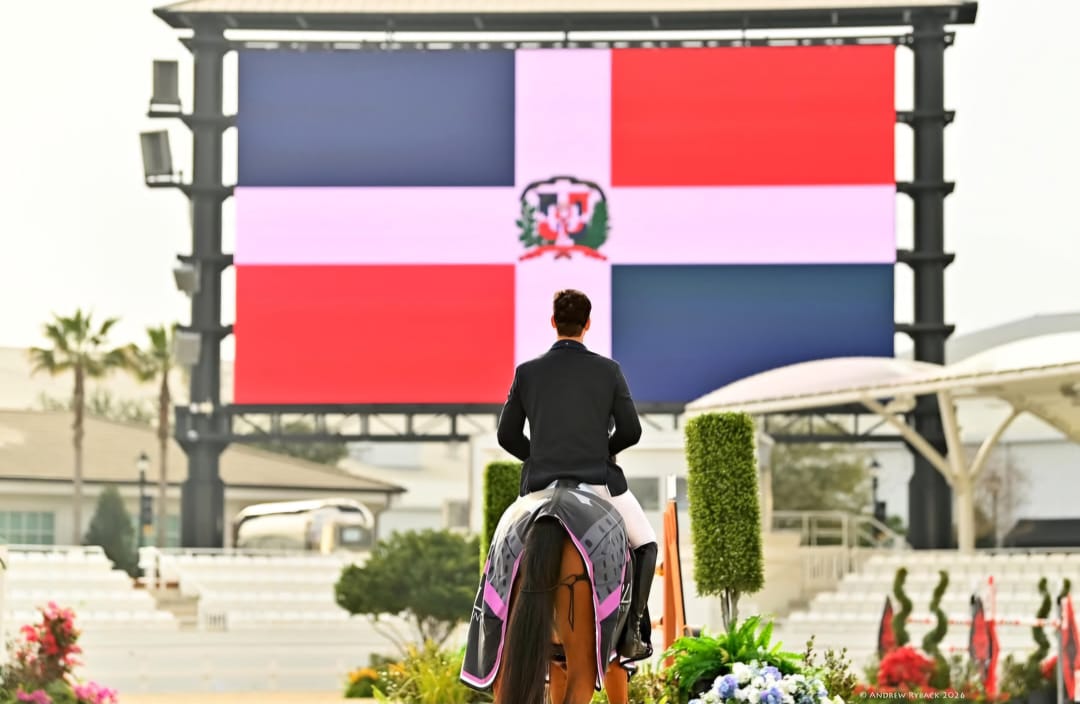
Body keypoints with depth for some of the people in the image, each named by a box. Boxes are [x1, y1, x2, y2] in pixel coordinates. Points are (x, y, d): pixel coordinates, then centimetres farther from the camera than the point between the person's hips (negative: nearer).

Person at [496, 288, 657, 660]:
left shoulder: (527, 372, 2)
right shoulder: (609, 370, -2)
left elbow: (507, 436, 6)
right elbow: (631, 431, 0)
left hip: (541, 485, 1)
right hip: (599, 481, -1)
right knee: (645, 545, 21)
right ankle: (628, 634, 8)